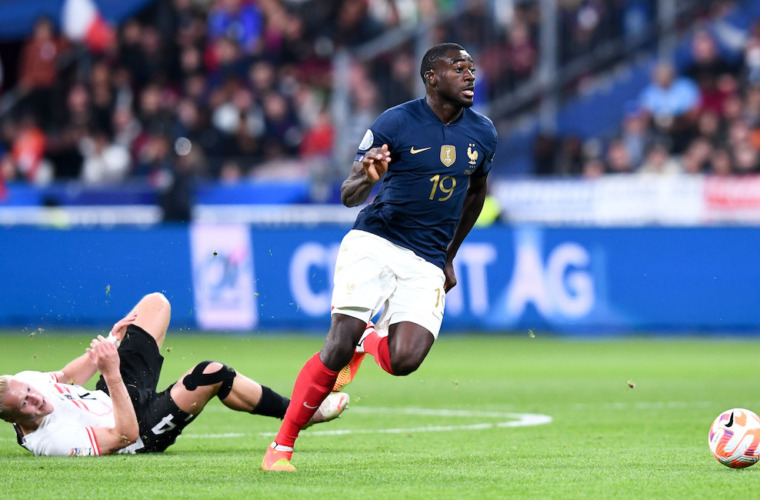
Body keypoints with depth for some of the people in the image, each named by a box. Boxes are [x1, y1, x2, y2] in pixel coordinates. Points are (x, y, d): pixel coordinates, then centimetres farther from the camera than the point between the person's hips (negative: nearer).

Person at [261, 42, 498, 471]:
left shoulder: (483, 135, 6)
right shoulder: (396, 123, -8)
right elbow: (348, 196, -5)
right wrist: (366, 179, -28)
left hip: (427, 265, 3)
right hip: (374, 243, -3)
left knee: (404, 360, -20)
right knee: (339, 345, -18)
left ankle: (370, 340, 18)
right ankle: (282, 446, -6)